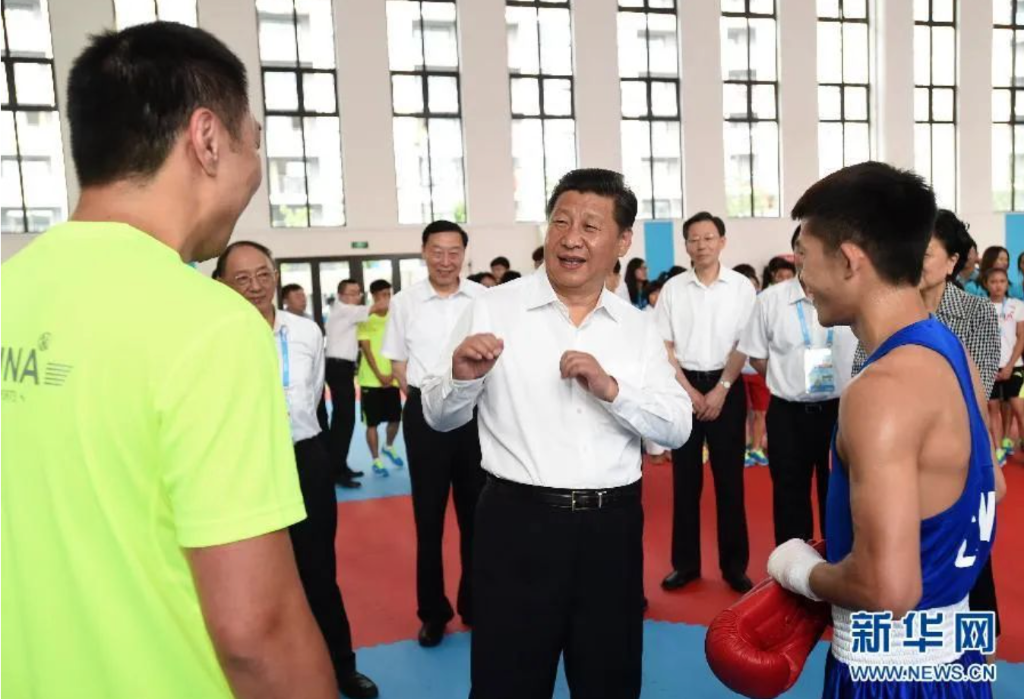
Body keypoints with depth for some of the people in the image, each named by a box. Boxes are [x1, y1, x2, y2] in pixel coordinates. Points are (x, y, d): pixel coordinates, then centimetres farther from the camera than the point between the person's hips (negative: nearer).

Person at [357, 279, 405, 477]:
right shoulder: (366, 319, -6)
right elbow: (366, 350, -9)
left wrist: (393, 374, -6)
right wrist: (379, 375, -14)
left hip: (392, 379, 4)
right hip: (371, 380, -4)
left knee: (395, 418, 9)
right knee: (372, 423, 1)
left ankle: (389, 447, 36)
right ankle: (376, 461, 12)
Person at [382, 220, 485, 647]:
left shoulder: (483, 298, -2)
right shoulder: (405, 302, 0)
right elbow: (398, 359, 8)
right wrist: (418, 395, 0)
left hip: (476, 409, 0)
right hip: (424, 412, 0)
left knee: (475, 512, 11)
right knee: (428, 514, 9)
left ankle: (476, 605, 29)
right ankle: (432, 611, 23)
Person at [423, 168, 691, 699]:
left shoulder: (638, 327, 5)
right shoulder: (493, 309, -3)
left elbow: (677, 428, 0)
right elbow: (440, 417, 0)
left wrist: (611, 389, -16)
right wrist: (462, 377, -22)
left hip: (613, 525, 3)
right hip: (519, 522, -3)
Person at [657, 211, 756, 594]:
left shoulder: (741, 287, -2)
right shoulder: (673, 288, 1)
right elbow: (663, 346, 1)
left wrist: (721, 390, -9)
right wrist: (690, 391, -5)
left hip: (727, 386, -1)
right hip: (684, 386, 1)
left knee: (729, 477, 5)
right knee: (685, 478, 7)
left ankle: (734, 563, 17)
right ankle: (685, 562, 17)